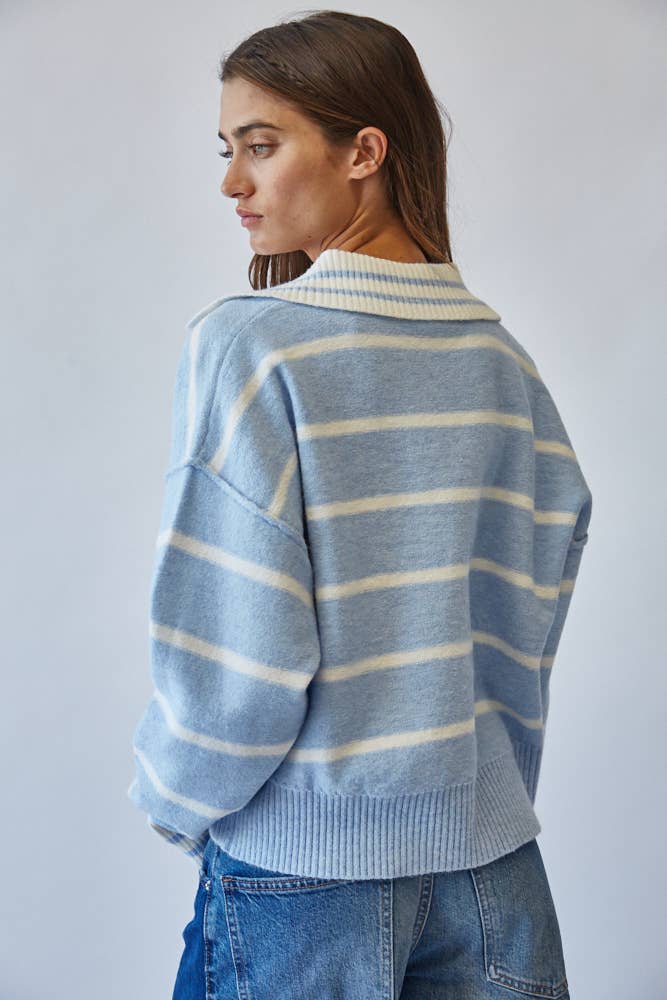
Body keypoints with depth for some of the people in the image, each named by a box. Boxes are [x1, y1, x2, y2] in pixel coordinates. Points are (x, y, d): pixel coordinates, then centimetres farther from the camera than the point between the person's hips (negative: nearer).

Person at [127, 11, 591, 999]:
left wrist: (175, 801, 0)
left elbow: (232, 652, -19)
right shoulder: (504, 354, 0)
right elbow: (531, 623, 4)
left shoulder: (245, 343, -17)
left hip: (304, 875, -4)